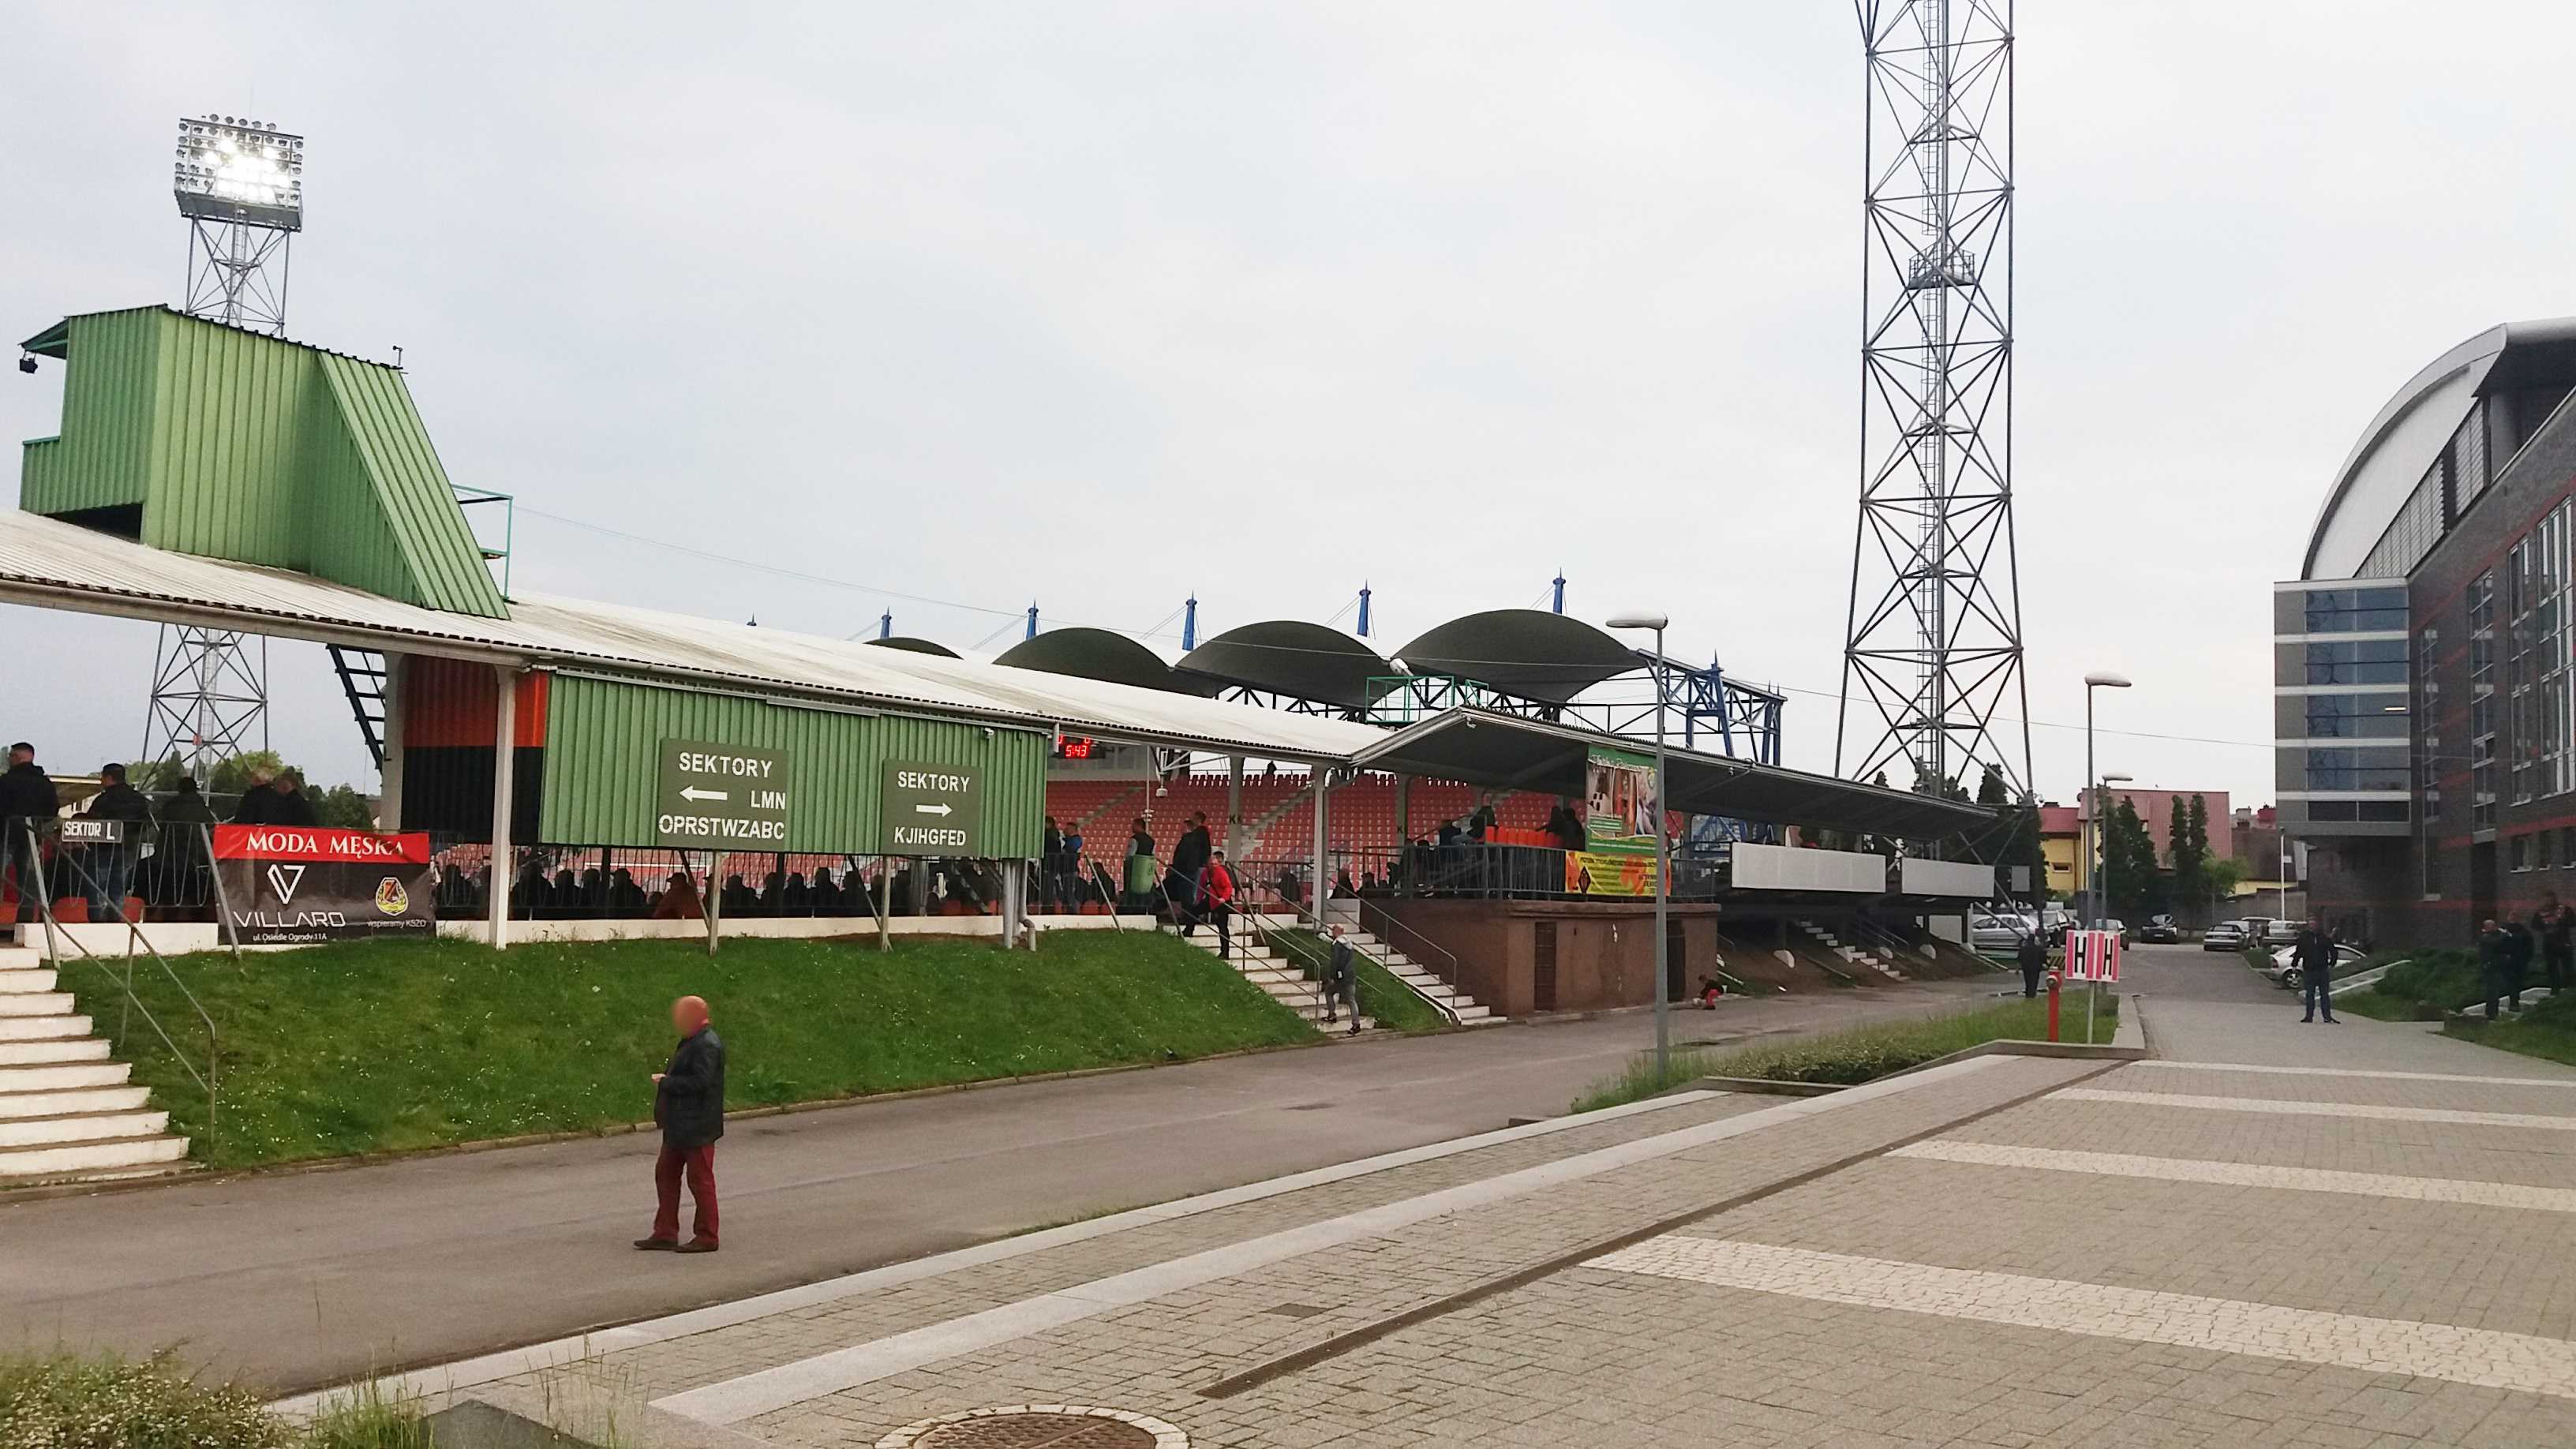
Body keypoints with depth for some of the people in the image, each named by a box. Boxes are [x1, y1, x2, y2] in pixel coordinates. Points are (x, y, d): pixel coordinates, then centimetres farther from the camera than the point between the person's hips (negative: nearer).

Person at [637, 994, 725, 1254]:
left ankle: (706, 1237, 11)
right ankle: (665, 1234, 22)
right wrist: (666, 1079, 4)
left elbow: (700, 1082, -27)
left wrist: (667, 1082, -19)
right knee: (666, 1174, 14)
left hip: (697, 1127, -11)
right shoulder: (691, 1042, 12)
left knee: (700, 1179, 0)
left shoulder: (707, 1045, -20)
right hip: (680, 1125, 11)